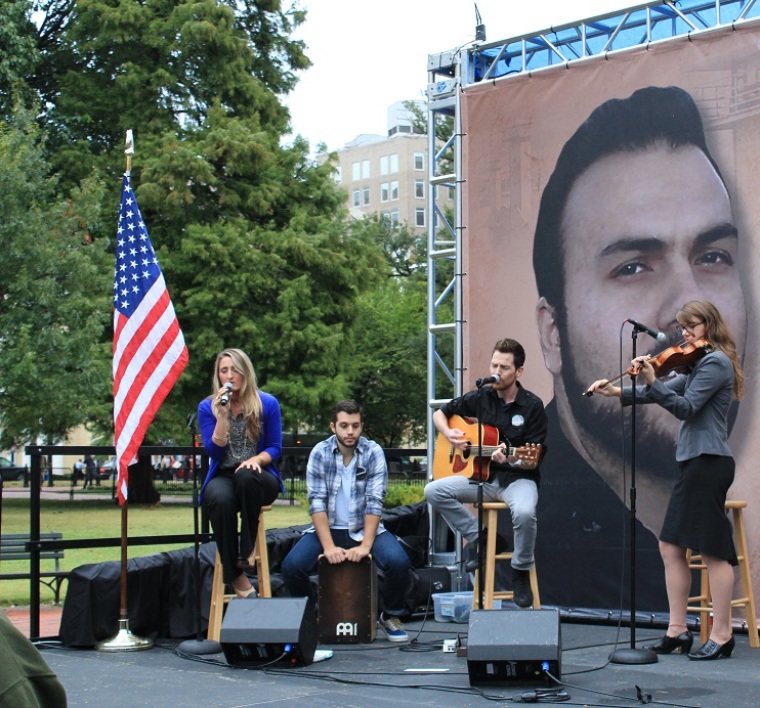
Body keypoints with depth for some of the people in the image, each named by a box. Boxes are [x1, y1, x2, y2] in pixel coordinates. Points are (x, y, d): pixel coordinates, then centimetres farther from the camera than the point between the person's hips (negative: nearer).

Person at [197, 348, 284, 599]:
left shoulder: (267, 404, 2)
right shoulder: (207, 407, 3)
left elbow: (275, 448, 3)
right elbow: (214, 451, -5)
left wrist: (257, 459, -18)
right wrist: (222, 415, -15)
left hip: (258, 478, 0)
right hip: (223, 477, 0)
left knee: (246, 477, -40)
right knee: (220, 500, -38)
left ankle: (247, 551, -24)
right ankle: (235, 576, -31)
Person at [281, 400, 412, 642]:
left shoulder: (373, 452, -7)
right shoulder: (319, 453, -5)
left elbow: (375, 502, -12)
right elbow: (317, 502, -11)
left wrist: (365, 545, -24)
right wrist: (328, 546, -22)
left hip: (365, 528, 0)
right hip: (327, 528, 1)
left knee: (399, 562, -27)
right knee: (292, 566, -24)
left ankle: (391, 616, 4)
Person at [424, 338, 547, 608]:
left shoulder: (532, 406, -8)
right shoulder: (481, 398, 4)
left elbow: (533, 461, -11)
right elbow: (440, 413, 18)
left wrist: (511, 459, -32)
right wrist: (448, 433, -4)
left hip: (518, 478, -4)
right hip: (483, 476, 4)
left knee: (524, 512, -37)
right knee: (434, 491, -17)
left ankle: (521, 571, -9)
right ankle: (480, 538, -3)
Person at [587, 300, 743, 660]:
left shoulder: (715, 362, -10)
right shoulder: (699, 364, 20)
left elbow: (685, 406, -18)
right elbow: (671, 391, 14)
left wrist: (651, 380, -25)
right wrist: (618, 392, 4)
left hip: (708, 463, -10)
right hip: (694, 462, 10)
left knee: (713, 550, -6)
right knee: (671, 546, 9)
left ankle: (721, 635, 0)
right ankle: (677, 630, 13)